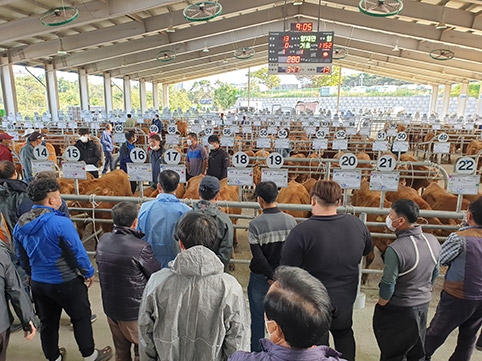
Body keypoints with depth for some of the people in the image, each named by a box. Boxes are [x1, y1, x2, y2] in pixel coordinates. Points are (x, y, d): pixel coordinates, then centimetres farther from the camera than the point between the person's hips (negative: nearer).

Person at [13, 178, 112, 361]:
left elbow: (22, 256, 11)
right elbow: (78, 251, -20)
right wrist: (89, 272, -4)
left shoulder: (20, 225, -2)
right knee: (81, 318, 13)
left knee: (47, 321, 22)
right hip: (66, 282, -6)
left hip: (37, 282, 7)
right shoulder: (61, 222, -26)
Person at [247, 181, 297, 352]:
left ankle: (256, 352, 31)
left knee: (257, 318, 16)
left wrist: (271, 277, -10)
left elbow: (258, 256, -19)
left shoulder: (255, 224, -19)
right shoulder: (291, 221, -9)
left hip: (260, 278, -3)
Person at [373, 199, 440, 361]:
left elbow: (388, 286, -22)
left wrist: (380, 306, -5)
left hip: (399, 311, -6)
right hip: (424, 305, 6)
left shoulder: (395, 250, -30)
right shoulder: (433, 241, -8)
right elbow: (435, 273, 7)